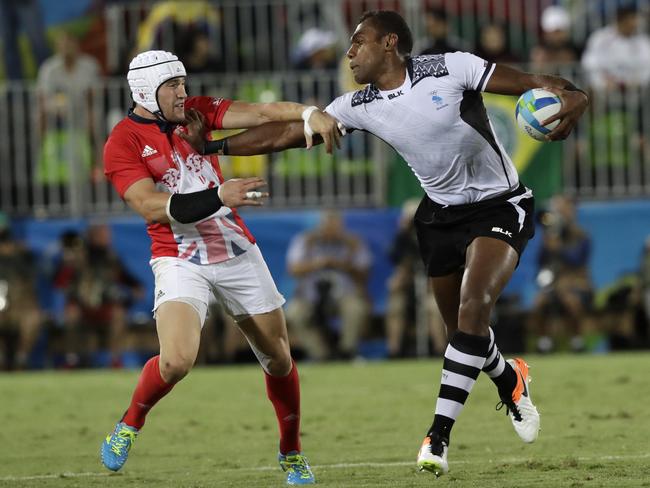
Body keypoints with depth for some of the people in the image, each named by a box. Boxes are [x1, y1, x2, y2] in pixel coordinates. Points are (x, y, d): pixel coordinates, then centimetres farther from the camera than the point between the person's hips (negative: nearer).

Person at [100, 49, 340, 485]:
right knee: (177, 361, -25)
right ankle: (130, 425, 4)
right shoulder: (123, 144, -8)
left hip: (238, 252, 5)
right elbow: (152, 206, -20)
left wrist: (310, 114, -26)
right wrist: (219, 196, -29)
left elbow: (259, 113, -8)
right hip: (181, 262, -4)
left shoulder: (196, 112, 4)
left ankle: (291, 453, 29)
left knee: (278, 359, 7)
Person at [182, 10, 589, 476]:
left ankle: (439, 434, -23)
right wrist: (211, 145, -3)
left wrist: (571, 97, -39)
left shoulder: (450, 70, -18)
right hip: (440, 214, 6)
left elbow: (533, 83, -18)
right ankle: (510, 382, 44)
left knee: (473, 308, -24)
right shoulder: (361, 106, -3)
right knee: (464, 330, 10)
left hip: (498, 206, -6)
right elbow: (288, 132, 1)